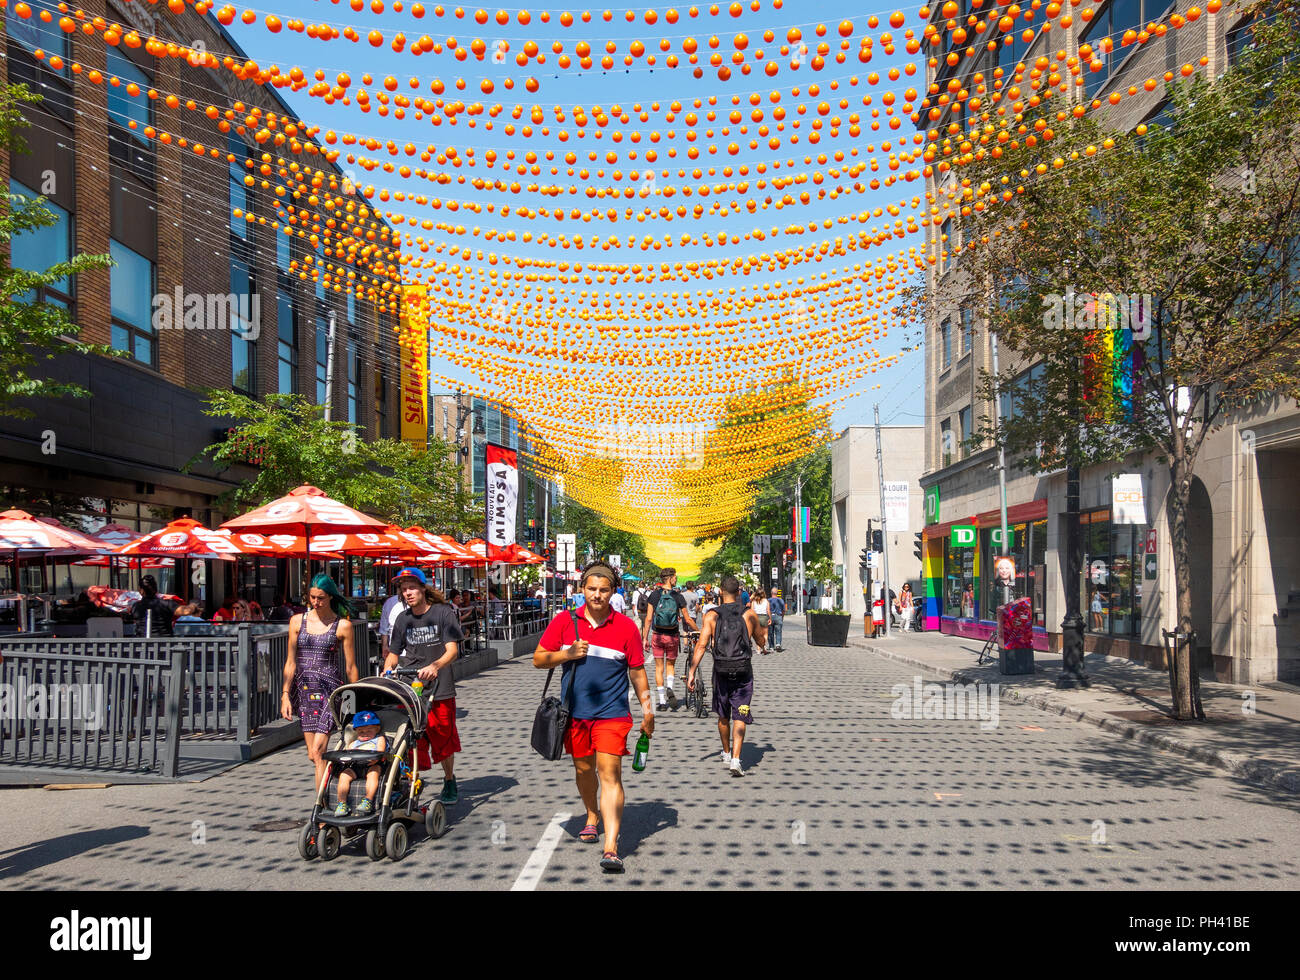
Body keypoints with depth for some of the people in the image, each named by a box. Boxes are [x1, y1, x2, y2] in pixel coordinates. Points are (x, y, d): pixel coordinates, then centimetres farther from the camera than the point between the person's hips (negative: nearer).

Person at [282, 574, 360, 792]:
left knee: (317, 752, -12)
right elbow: (291, 662, 9)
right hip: (304, 690, 4)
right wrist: (285, 695, 3)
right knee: (313, 755, 7)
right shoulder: (297, 621, 7)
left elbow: (350, 667, 1)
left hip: (329, 690, -4)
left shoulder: (343, 625, -2)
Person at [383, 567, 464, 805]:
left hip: (439, 689, -3)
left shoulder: (443, 612, -4)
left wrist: (435, 666, -31)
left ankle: (449, 782, 30)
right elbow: (393, 653, 16)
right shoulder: (403, 619, 11)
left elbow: (452, 650, -12)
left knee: (444, 741, 9)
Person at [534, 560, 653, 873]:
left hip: (612, 713, -3)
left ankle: (611, 847, -13)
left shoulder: (626, 627, -2)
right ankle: (592, 818, 45)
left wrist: (648, 711, 4)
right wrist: (567, 654, -13)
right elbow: (538, 659, 4)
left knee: (609, 774, -11)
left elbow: (637, 672, 5)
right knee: (583, 769, 17)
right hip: (575, 712, 3)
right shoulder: (564, 621, 1)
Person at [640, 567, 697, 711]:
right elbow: (687, 619, -1)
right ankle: (669, 688, -10)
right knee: (670, 665, 17)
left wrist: (645, 637, 2)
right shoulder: (678, 596, -5)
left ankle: (662, 701, 8)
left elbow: (648, 618, -5)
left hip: (657, 636, 0)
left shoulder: (654, 595, -3)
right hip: (673, 636, 0)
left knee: (659, 668, 8)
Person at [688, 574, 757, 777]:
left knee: (723, 716, 19)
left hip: (721, 671, 1)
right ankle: (735, 759, -13)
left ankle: (727, 754, 36)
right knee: (739, 717, 0)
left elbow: (701, 645, -10)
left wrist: (691, 672, -8)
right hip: (744, 671, -1)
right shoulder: (749, 614, 0)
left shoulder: (711, 615, -3)